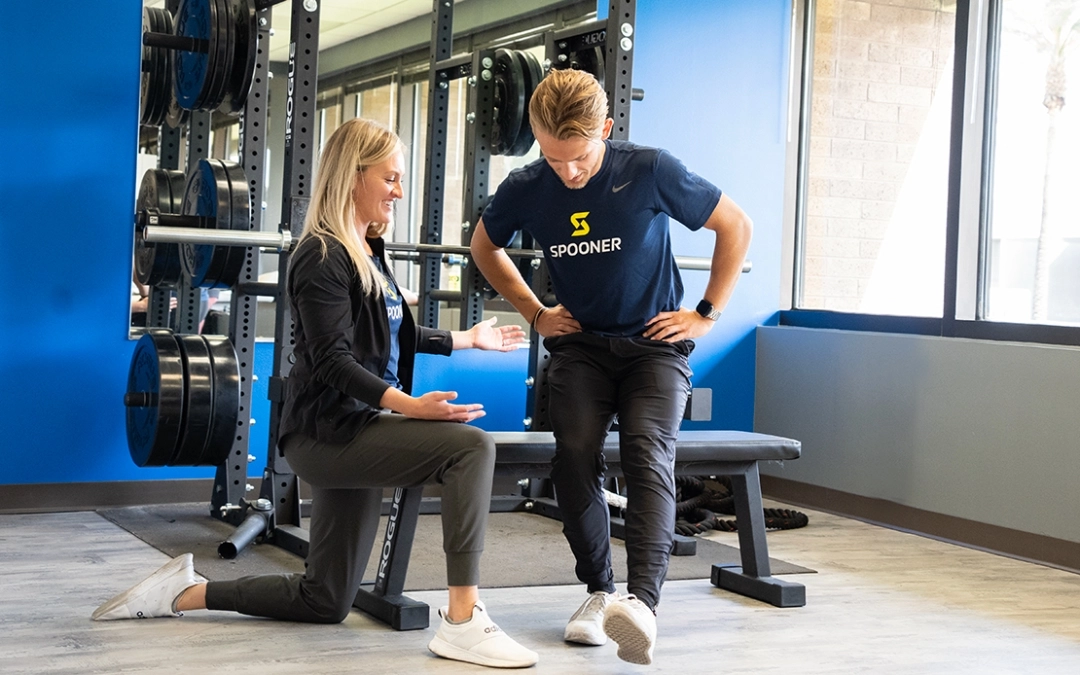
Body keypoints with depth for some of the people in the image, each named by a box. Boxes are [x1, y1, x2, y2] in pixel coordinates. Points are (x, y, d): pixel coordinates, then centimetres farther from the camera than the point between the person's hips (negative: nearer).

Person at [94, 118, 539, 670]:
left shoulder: (366, 251, 16)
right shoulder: (324, 256, -12)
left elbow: (391, 335, 29)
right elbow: (332, 360, -20)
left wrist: (469, 339, 35)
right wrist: (408, 405, -31)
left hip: (355, 428, 10)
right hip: (328, 432, -10)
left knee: (326, 602, 11)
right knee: (471, 446, -26)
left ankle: (184, 593, 22)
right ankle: (463, 623, -26)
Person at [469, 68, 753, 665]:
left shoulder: (651, 171, -16)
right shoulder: (526, 189, -8)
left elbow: (736, 227, -2)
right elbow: (483, 245, 15)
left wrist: (707, 314, -3)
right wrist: (534, 313, 8)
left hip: (654, 342, -2)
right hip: (580, 343, 2)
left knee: (648, 454, -25)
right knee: (576, 453, -22)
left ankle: (641, 602, -40)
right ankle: (599, 591, -3)